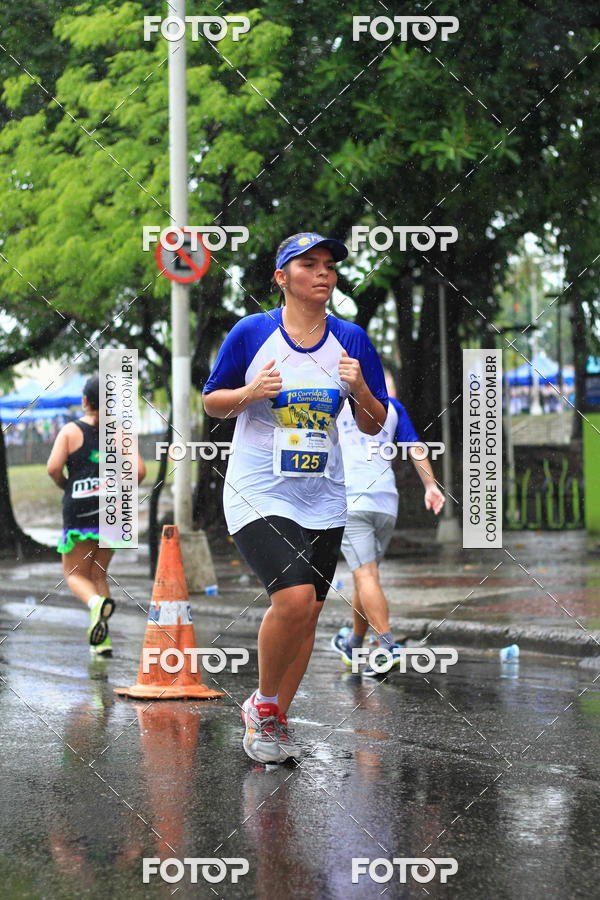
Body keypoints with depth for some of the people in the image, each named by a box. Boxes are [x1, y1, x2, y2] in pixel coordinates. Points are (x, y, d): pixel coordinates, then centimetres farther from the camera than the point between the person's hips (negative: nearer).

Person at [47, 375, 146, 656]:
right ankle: (101, 640, 7)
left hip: (79, 510, -3)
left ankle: (97, 603, -28)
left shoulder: (70, 430, -2)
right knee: (98, 572, 16)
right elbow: (139, 470, -6)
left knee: (75, 575, 7)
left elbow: (53, 468, -13)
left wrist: (65, 486, 7)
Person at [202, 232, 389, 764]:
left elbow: (374, 426, 8)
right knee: (294, 597, -22)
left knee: (308, 615, 6)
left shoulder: (352, 340, 3)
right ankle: (262, 703, 2)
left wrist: (360, 391, -12)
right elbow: (212, 402, 4)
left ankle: (275, 721, 24)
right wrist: (249, 393, -16)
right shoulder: (251, 332, -5)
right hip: (258, 494, -4)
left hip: (322, 499, 4)